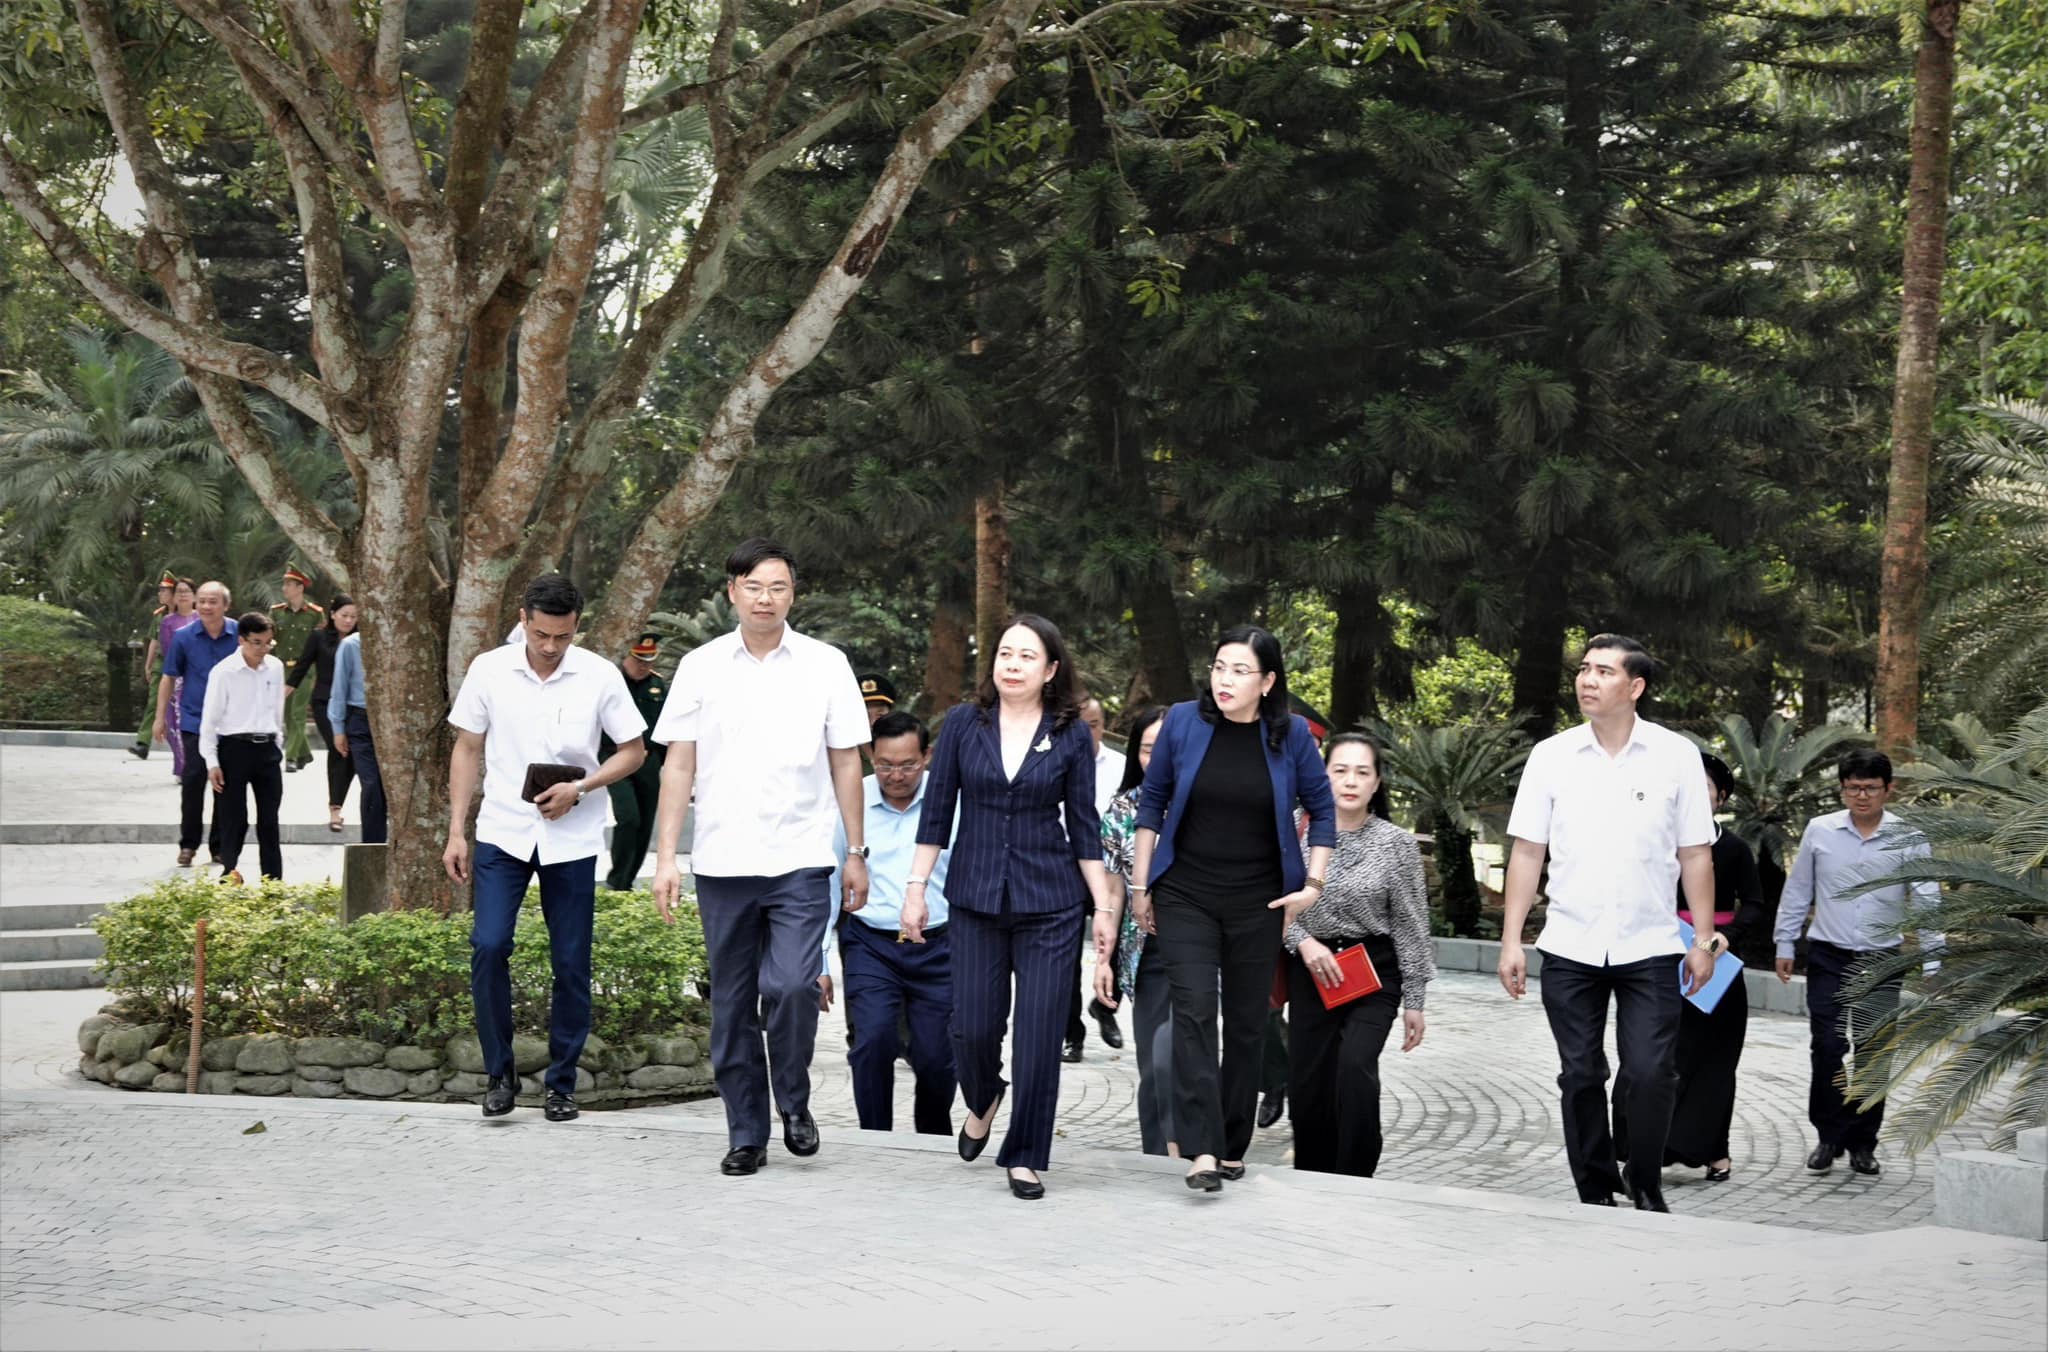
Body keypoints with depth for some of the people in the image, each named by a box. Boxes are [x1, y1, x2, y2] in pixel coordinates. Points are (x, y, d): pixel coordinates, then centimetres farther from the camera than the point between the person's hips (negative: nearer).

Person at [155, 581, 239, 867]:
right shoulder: (184, 637, -2)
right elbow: (169, 677, 7)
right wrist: (161, 717, 6)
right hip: (194, 722, -1)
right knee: (193, 781, -6)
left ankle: (220, 846, 17)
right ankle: (188, 844, 5)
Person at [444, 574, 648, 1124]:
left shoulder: (600, 677, -5)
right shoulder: (488, 670, -2)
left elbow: (633, 750, 4)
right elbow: (467, 751, 6)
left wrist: (579, 789, -12)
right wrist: (456, 830, 2)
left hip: (571, 838, 0)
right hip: (502, 832, 0)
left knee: (571, 964, 3)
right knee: (487, 947, -12)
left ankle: (562, 1083, 16)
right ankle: (500, 1073, 4)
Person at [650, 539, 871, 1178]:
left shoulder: (825, 665, 4)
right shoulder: (700, 666, 5)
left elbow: (846, 762, 7)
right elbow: (679, 764, 6)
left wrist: (856, 853, 6)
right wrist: (665, 856, 1)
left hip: (801, 860, -2)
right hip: (722, 861, 2)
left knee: (791, 986, -17)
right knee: (732, 1005, 6)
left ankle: (794, 1102, 7)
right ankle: (746, 1136, 18)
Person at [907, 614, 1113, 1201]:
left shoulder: (1072, 735, 1)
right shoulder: (964, 724, 2)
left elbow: (1084, 826, 4)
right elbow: (937, 812, 6)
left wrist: (1104, 907, 2)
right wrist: (916, 887, 2)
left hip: (1050, 903, -1)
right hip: (975, 899, 1)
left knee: (1039, 1034, -3)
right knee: (973, 1028, 1)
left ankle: (1025, 1158, 11)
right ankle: (982, 1101, 35)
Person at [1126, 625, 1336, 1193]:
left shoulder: (1291, 735, -5)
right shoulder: (1183, 721, -5)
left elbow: (1322, 809, 7)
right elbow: (1152, 800, 6)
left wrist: (1313, 882, 0)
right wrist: (1140, 883, 6)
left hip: (1258, 903, 1)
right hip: (1185, 896, -1)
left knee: (1246, 1023, 7)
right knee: (1194, 1011, -15)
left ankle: (1232, 1147, 19)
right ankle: (1202, 1151, -21)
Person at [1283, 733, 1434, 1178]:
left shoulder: (1396, 843, -5)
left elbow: (1410, 925, -2)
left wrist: (1414, 1000, -2)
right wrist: (1303, 940, -12)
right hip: (1311, 973, 2)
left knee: (1356, 1066, -23)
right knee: (1307, 1085, 3)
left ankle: (1356, 1181, -11)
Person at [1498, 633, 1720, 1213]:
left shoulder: (1676, 756, 0)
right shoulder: (1551, 756, 3)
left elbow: (1695, 855, 3)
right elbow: (1527, 851, 4)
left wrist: (1703, 939, -1)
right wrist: (1511, 939, 0)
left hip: (1650, 948, -1)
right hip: (1569, 948, 2)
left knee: (1650, 1074, -7)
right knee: (1580, 1077, 6)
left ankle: (1646, 1188, 12)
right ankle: (1595, 1193, 20)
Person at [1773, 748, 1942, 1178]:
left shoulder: (1908, 838, -2)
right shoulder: (1819, 832, 1)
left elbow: (1927, 900, 0)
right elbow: (1797, 892, 10)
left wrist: (1932, 961, -5)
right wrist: (1785, 944, 9)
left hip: (1881, 960, 0)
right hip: (1828, 957, 0)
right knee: (1828, 1048, -6)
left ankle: (1862, 1144, 14)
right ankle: (1828, 1138, 7)